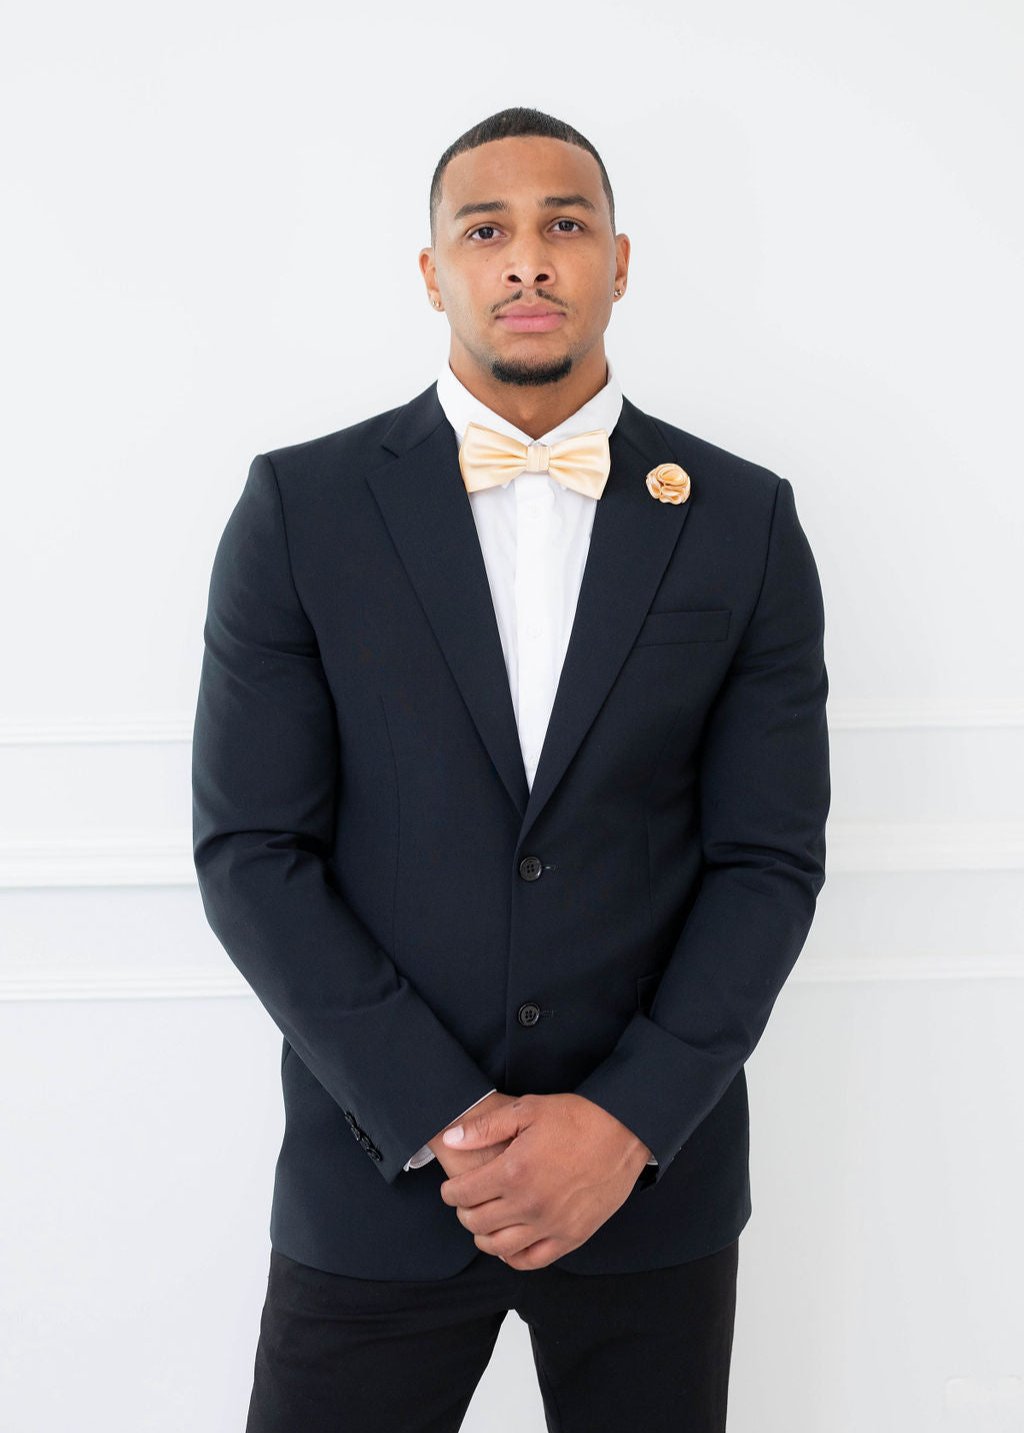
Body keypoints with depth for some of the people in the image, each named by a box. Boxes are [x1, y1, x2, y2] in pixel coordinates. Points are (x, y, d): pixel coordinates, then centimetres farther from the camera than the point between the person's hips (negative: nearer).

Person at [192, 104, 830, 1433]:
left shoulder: (744, 521, 0)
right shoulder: (301, 506, -3)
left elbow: (770, 858, -1)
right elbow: (252, 851, -6)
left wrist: (627, 1121, -11)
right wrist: (442, 1122, -12)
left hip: (654, 1169, 1)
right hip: (376, 1175, -1)